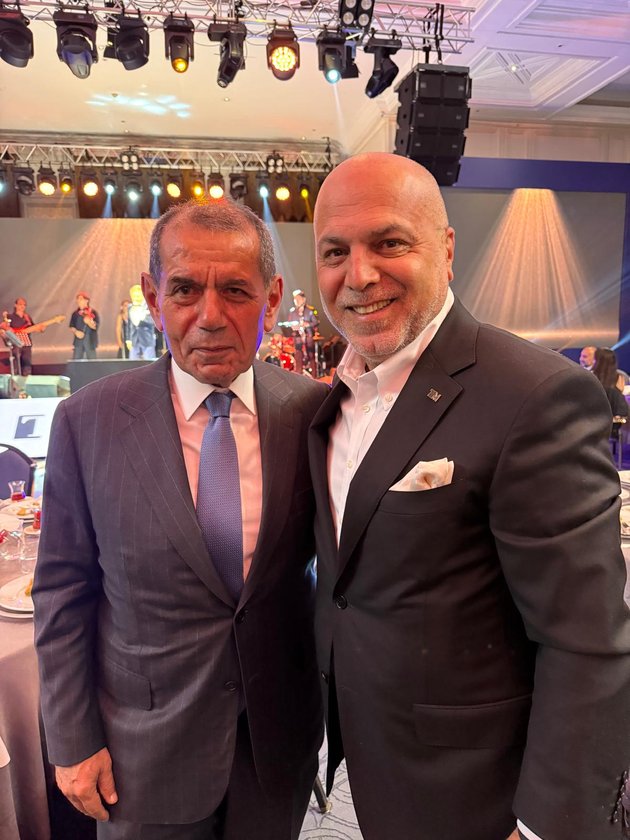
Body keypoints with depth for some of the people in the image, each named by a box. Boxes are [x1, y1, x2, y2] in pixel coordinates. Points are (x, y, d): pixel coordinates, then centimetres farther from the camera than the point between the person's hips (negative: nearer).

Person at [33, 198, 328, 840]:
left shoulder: (313, 411, -11)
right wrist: (72, 743, -3)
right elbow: (63, 593, -6)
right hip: (144, 747, -1)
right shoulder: (87, 421, -14)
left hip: (283, 735, 2)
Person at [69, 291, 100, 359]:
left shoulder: (93, 313, -2)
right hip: (78, 340, 3)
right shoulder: (75, 314, 9)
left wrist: (89, 322, -25)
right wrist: (76, 332, -8)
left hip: (90, 341, -3)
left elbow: (95, 326, -7)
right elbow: (72, 326, 12)